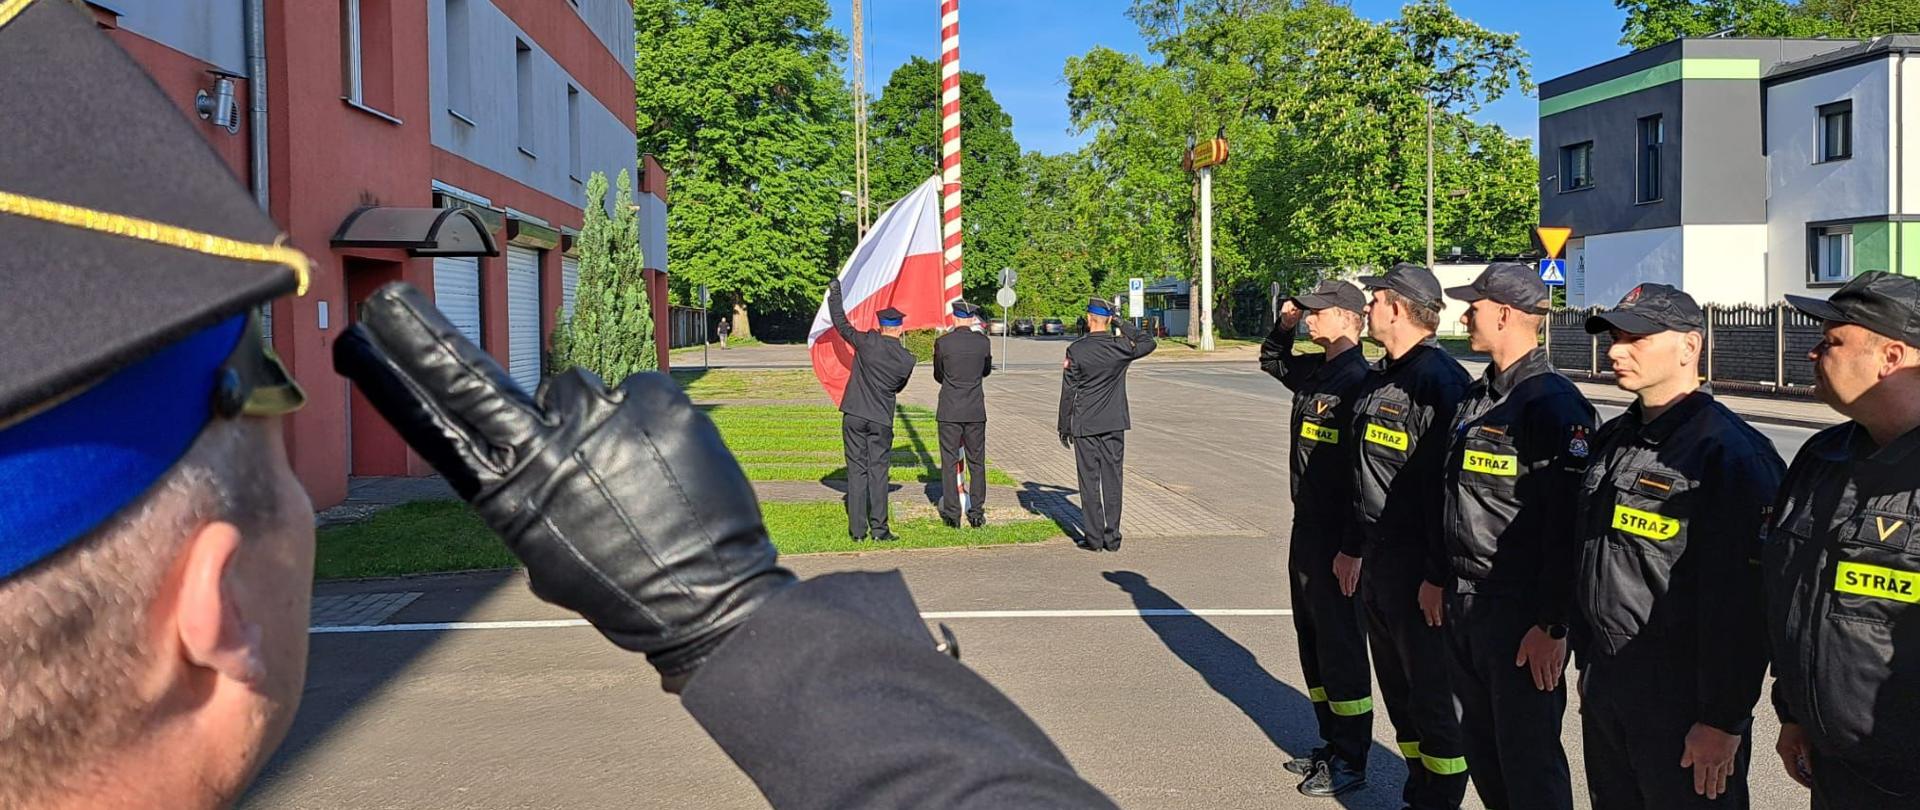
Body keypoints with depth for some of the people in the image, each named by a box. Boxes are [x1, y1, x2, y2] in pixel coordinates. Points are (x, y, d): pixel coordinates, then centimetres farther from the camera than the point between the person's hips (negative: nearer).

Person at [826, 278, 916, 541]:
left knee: (857, 470, 5)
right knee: (878, 472, 6)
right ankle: (879, 529, 3)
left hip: (854, 415, 0)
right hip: (882, 420, 0)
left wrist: (834, 294, 17)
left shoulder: (867, 342, -8)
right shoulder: (907, 359, -4)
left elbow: (841, 324, 5)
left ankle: (857, 530, 6)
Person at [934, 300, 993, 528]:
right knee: (976, 462, 10)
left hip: (949, 412, -2)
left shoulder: (943, 343, -8)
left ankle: (952, 514, 6)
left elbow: (937, 375, 6)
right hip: (976, 411, 2)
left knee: (949, 462, 5)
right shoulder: (983, 342, -4)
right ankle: (977, 513, 12)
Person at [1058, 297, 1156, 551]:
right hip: (1114, 425, 2)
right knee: (1112, 480, 7)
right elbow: (1148, 343, 17)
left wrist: (1064, 428, 2)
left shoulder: (1076, 349, -9)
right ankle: (1112, 537, 9)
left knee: (1089, 482, 3)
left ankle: (1094, 537, 4)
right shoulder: (1121, 347, -4)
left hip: (1084, 425, -2)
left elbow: (1068, 393, -6)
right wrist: (1121, 324, 11)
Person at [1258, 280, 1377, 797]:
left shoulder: (1358, 381, -19)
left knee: (1341, 647, 0)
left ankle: (1350, 765, 12)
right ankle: (1332, 744, 31)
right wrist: (1284, 324, 13)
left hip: (1338, 538, -10)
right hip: (1306, 528, 10)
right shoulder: (1313, 371, 9)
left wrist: (1353, 549, -24)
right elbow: (1272, 361, 34)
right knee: (1311, 640, 18)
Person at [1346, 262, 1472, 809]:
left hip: (1417, 567, -10)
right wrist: (1352, 546, 21)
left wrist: (1438, 575, -22)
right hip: (1377, 559, 10)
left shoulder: (1438, 379, -18)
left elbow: (1450, 485, -22)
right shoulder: (1379, 377, 13)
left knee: (1432, 693, 2)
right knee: (1397, 687, 19)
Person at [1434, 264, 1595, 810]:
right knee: (1482, 750, 18)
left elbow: (1568, 522, -20)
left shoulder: (1553, 403, -16)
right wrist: (1441, 580, 20)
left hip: (1520, 615, -9)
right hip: (1464, 604, 9)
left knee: (1527, 763, 1)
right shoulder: (1477, 396, 12)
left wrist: (1552, 625, -20)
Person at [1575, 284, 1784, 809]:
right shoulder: (1613, 440, 10)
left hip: (1681, 703, -8)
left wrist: (1723, 721, -19)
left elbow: (1740, 602, -20)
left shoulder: (1730, 454, -18)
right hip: (1604, 687, 8)